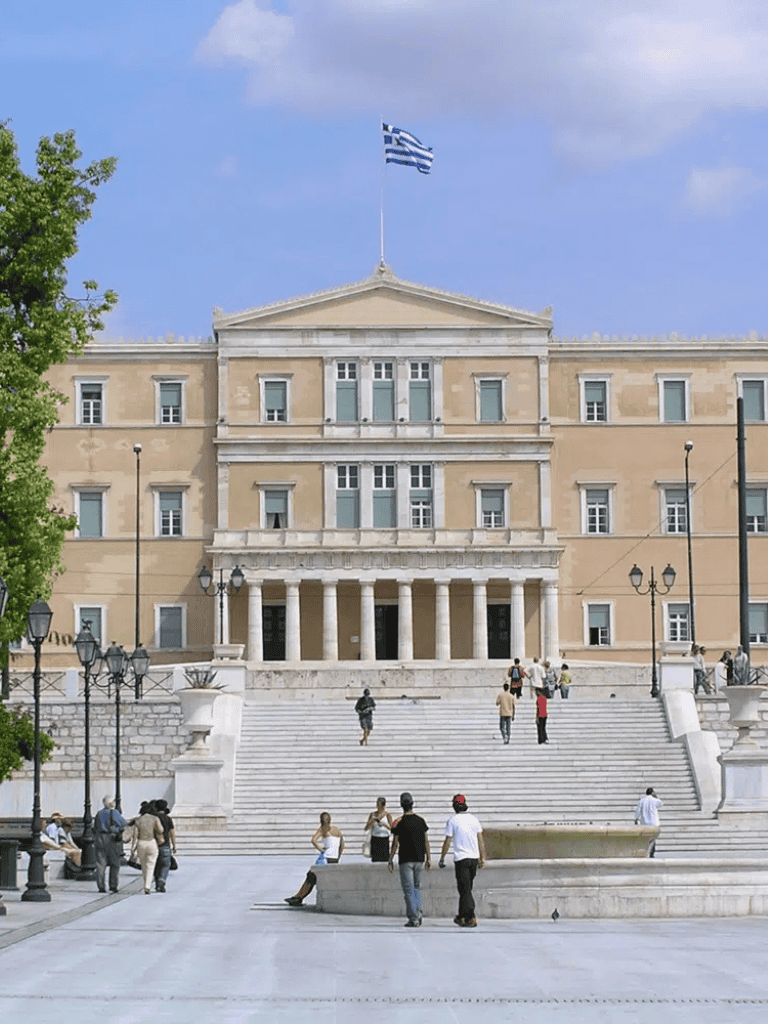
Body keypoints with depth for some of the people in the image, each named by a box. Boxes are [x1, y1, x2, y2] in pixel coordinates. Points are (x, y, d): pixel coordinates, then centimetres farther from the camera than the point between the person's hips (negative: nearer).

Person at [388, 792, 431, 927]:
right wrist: (428, 858, 13)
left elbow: (395, 843, -8)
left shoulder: (399, 822, -8)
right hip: (419, 859, 4)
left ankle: (413, 918, -6)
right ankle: (418, 913, 9)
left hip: (405, 860, -4)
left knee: (408, 890, 0)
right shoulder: (421, 819, 3)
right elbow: (426, 841, 7)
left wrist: (390, 860, 0)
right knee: (417, 887, 20)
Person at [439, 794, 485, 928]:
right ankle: (462, 917, 21)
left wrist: (442, 858, 4)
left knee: (465, 890, -4)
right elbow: (480, 840, 10)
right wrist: (482, 858, 15)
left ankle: (472, 918, -13)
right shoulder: (473, 819, 8)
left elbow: (447, 841, -5)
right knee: (466, 889, 15)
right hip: (474, 857, 5)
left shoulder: (452, 820, -6)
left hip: (461, 858, -5)